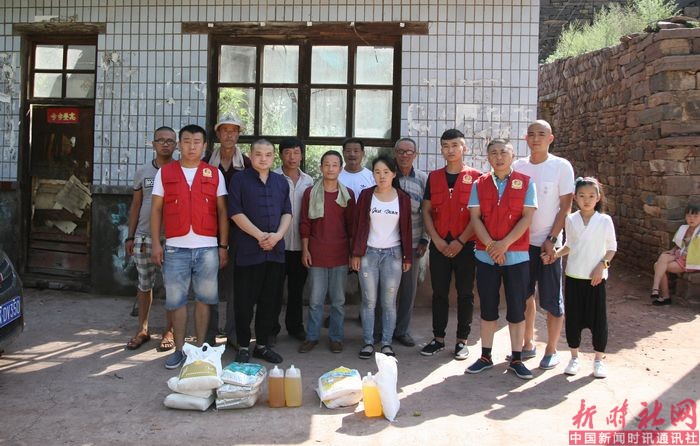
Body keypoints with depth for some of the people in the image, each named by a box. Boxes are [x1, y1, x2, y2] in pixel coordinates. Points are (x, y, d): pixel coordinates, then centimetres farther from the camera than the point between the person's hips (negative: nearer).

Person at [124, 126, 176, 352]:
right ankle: (143, 330, 22)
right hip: (144, 237, 3)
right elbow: (135, 206, 12)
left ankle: (169, 332, 15)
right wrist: (130, 236, 8)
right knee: (144, 285, 10)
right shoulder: (142, 172, 8)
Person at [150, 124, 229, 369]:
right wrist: (156, 243, -1)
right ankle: (179, 349, 17)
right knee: (177, 300, 5)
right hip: (175, 248, 0)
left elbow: (222, 211, 6)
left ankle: (200, 348, 19)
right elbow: (156, 209, 6)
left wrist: (223, 246, 1)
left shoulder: (215, 174, 6)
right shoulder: (164, 173, 6)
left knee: (203, 299, 7)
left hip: (207, 248, 0)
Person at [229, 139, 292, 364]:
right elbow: (235, 212, -7)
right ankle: (243, 346, 14)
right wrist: (259, 235, -14)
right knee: (244, 301, 1)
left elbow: (287, 212, 11)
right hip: (248, 250, -4)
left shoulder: (281, 182, 14)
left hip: (276, 250, 4)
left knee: (269, 301, 10)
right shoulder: (240, 179, 0)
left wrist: (278, 235, -7)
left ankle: (262, 345, 21)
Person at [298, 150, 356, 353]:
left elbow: (351, 225, 7)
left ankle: (336, 337, 20)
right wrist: (305, 249, -1)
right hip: (317, 253, -1)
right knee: (316, 299, 5)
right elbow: (305, 224, 3)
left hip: (340, 254, 1)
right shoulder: (310, 193, 2)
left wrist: (353, 251, 4)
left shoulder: (348, 194, 4)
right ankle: (312, 336, 18)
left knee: (339, 300, 8)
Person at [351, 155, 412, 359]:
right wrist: (355, 254, -2)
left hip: (393, 253, 0)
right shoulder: (366, 195, 1)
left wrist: (408, 257, 4)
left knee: (389, 302, 4)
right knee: (369, 300, 3)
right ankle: (368, 342, 12)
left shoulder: (403, 198, 2)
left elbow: (406, 229, 5)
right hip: (369, 252, 0)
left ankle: (387, 343, 13)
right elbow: (358, 225, 2)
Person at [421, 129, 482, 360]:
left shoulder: (475, 177, -1)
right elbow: (426, 211, 7)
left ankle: (462, 341, 15)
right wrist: (436, 239, -5)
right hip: (439, 245, 3)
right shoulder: (433, 177, 9)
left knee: (465, 293, 5)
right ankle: (438, 339, 18)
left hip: (465, 245, -3)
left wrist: (461, 241, -12)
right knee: (439, 292, 8)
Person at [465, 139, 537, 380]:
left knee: (516, 308, 4)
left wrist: (504, 244, -15)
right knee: (488, 308, 9)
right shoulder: (479, 184, 6)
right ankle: (485, 356, 20)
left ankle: (516, 359, 15)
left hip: (516, 255, -1)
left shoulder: (525, 183, 1)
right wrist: (491, 245, -13)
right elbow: (475, 217, 0)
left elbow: (527, 217, -6)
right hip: (485, 255, 2)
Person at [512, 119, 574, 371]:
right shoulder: (518, 166, 6)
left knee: (552, 300, 2)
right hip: (521, 241, 4)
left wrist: (552, 240, -12)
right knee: (524, 295, 12)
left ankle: (551, 350, 15)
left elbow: (566, 207, -5)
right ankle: (528, 345, 26)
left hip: (548, 243, -4)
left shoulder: (561, 166, -4)